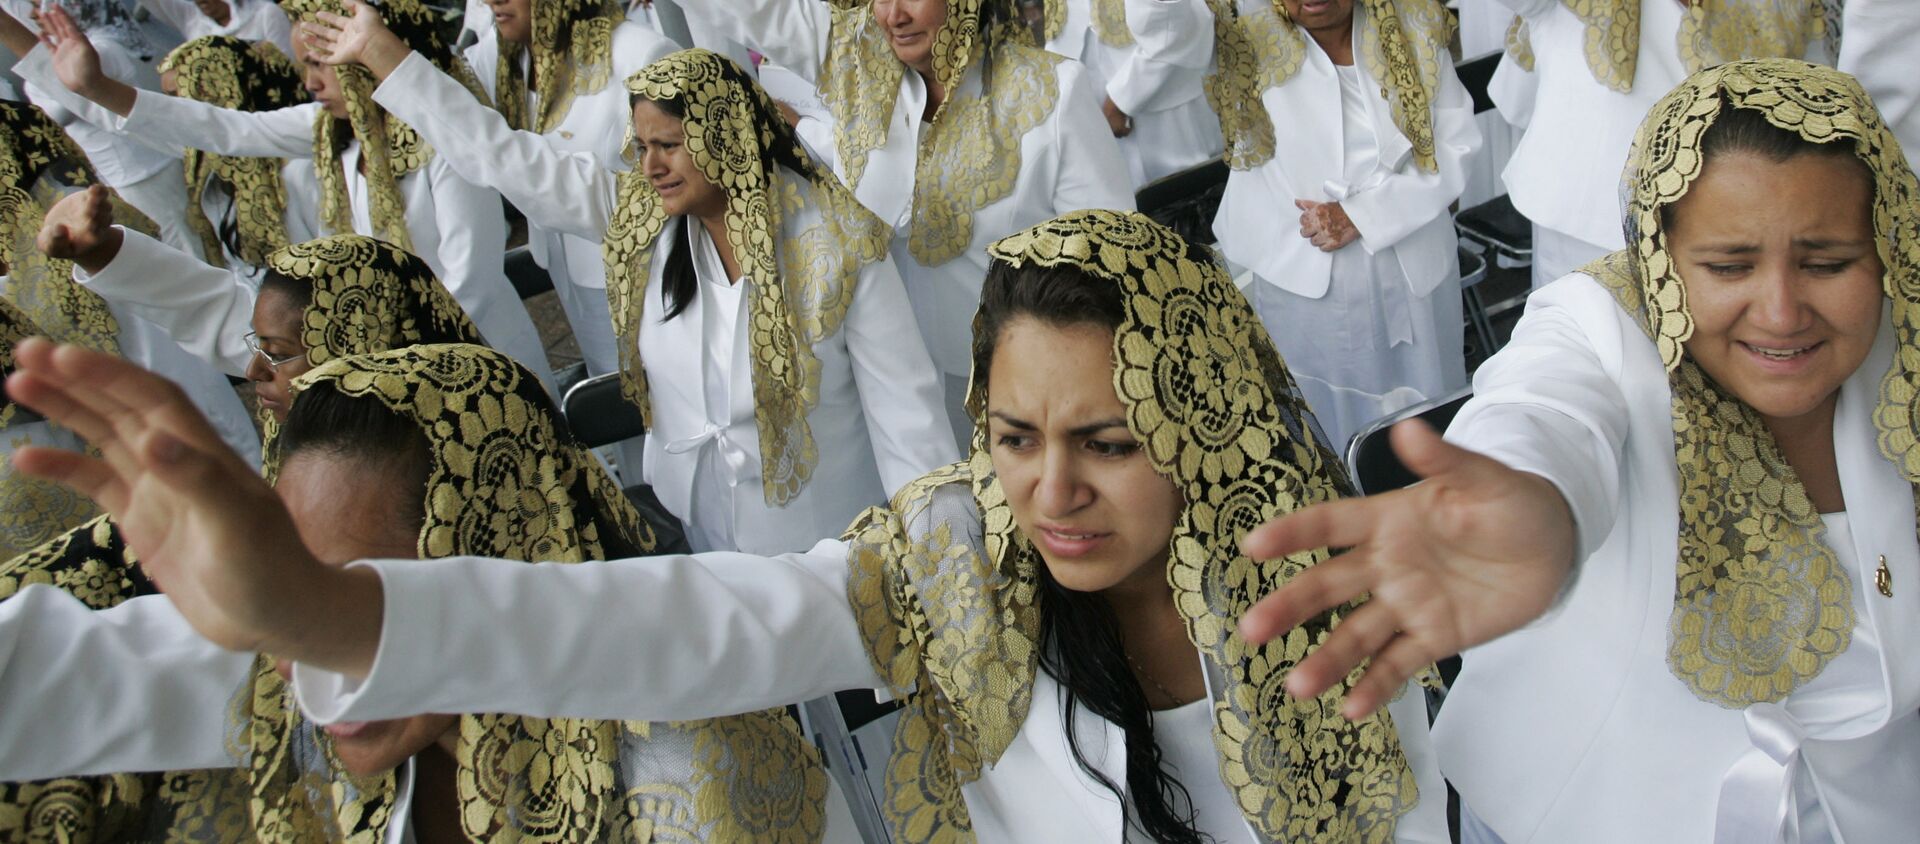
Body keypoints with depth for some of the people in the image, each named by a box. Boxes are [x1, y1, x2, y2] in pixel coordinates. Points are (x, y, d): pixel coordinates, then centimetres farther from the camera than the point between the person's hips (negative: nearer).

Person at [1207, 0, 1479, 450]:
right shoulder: (1246, 45, -8)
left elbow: (1455, 146, -6)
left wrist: (1362, 215, -17)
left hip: (1412, 275, 2)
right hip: (1301, 284, -2)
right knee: (1324, 424, 12)